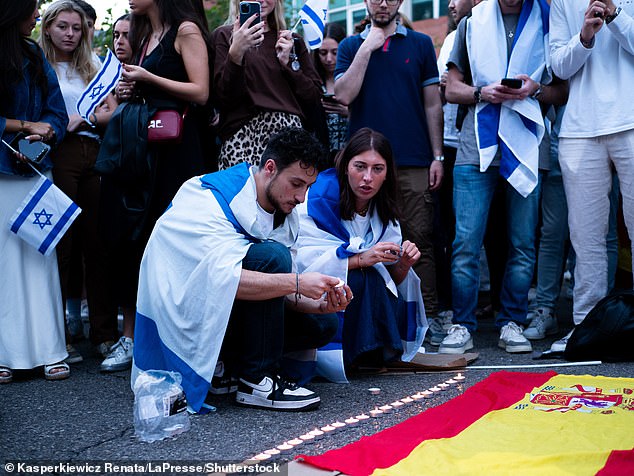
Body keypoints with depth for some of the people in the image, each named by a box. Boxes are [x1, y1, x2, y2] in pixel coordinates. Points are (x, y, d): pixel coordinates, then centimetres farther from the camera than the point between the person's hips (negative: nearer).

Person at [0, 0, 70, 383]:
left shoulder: (35, 56, 13)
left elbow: (56, 114, 9)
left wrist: (40, 136, -10)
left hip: (35, 171, 4)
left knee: (39, 257, 2)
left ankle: (49, 350, 6)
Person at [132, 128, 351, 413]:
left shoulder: (285, 212, 5)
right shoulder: (212, 199, -21)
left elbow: (276, 288, 4)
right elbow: (222, 277, -36)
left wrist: (321, 305, -14)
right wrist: (297, 282, -36)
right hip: (181, 311, -8)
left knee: (323, 324, -2)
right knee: (272, 257, -29)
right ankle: (256, 382, -21)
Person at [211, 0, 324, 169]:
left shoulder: (292, 40, 19)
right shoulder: (224, 35, 8)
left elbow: (315, 99, 13)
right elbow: (222, 102, -3)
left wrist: (289, 62, 3)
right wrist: (235, 53, -14)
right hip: (243, 138, -3)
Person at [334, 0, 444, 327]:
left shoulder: (421, 44, 12)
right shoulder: (350, 46, 13)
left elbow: (432, 104, 9)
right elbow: (343, 95, -2)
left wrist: (437, 156, 2)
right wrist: (366, 48, -5)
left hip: (413, 162, 0)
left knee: (419, 241, -4)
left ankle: (427, 316, 1)